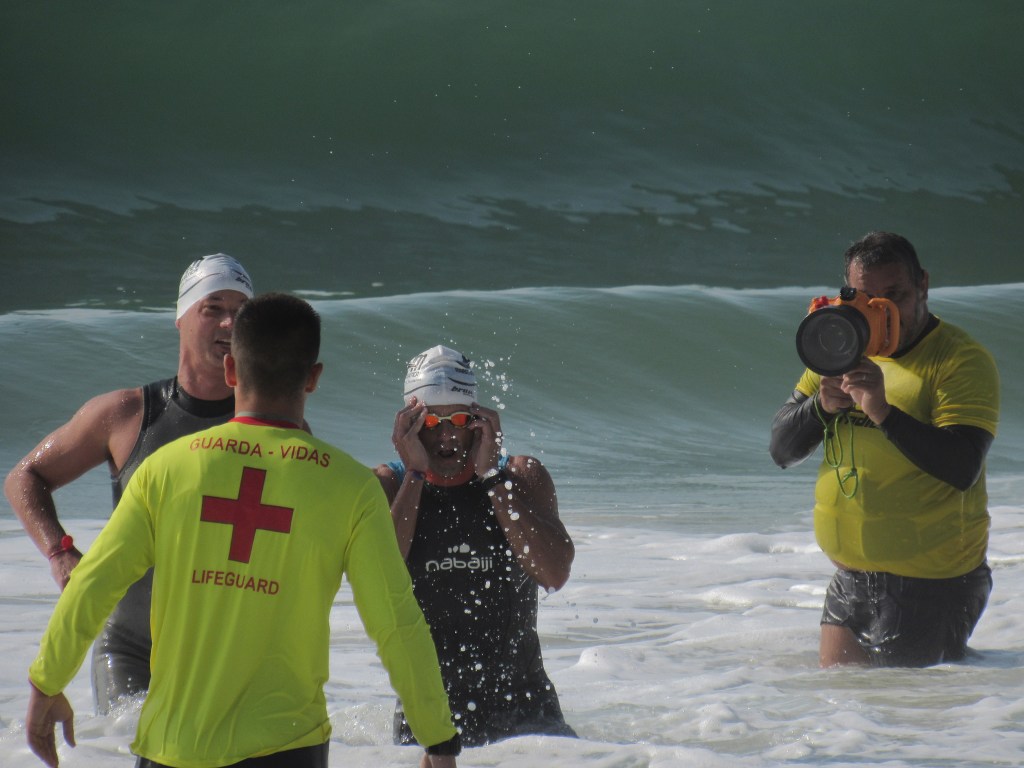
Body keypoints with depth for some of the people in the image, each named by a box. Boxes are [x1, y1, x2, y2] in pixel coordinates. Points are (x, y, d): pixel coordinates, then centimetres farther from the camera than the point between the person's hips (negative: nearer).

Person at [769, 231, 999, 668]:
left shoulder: (962, 361, -12)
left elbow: (963, 469, -25)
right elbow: (781, 451, 6)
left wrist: (883, 413, -33)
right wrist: (822, 406, -13)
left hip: (929, 583, -7)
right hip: (852, 577, 7)